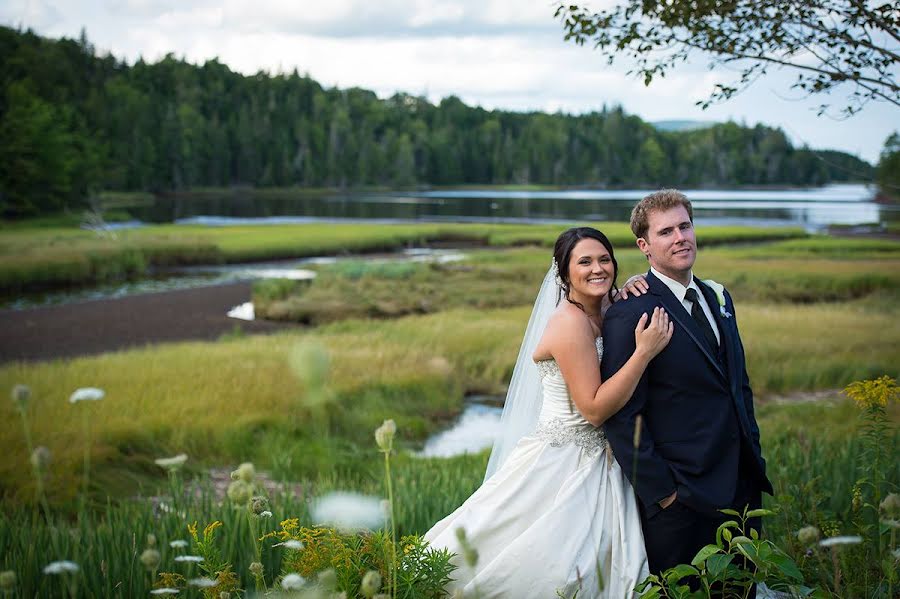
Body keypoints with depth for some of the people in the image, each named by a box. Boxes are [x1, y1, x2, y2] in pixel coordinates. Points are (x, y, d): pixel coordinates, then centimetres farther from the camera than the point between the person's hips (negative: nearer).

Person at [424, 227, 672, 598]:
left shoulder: (606, 313, 6)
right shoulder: (570, 321, -18)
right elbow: (595, 409, -20)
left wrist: (635, 289, -1)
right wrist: (644, 352, -25)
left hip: (596, 466, 8)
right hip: (562, 465, -8)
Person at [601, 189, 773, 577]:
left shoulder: (718, 298, 12)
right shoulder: (629, 316, -14)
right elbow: (622, 416, -15)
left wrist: (753, 457, 14)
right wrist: (660, 491, -16)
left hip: (742, 487, 7)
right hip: (681, 498, -7)